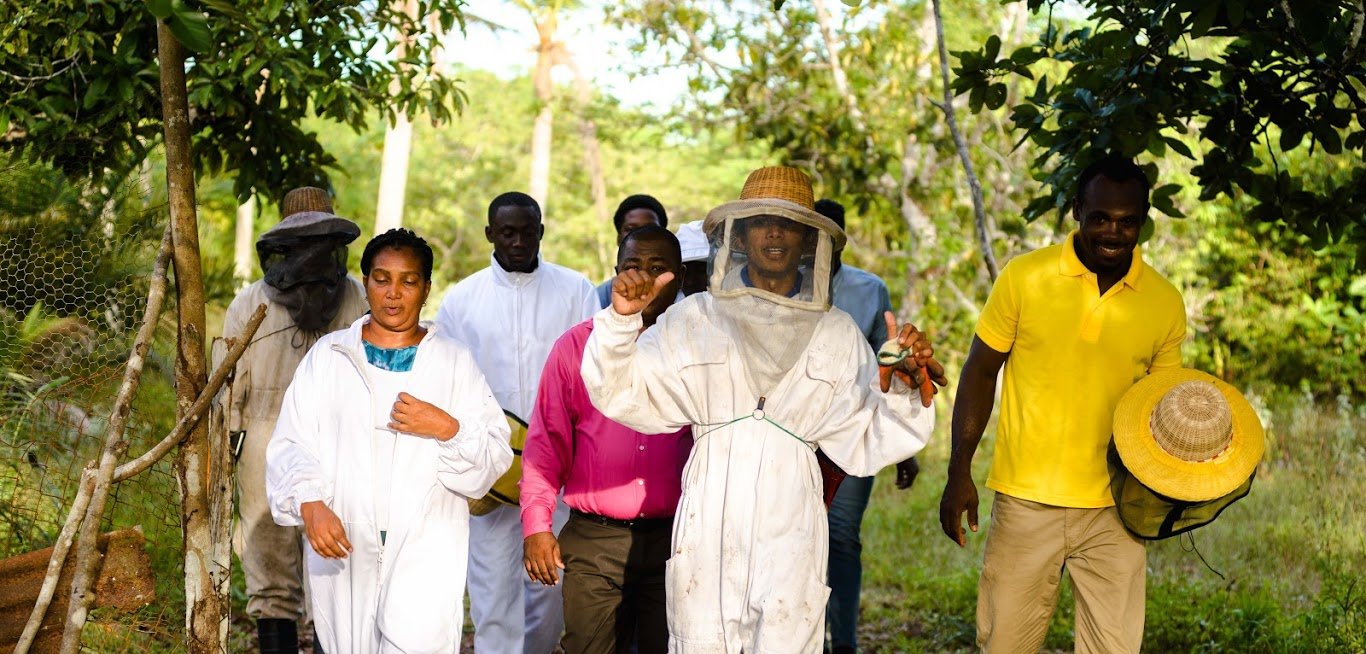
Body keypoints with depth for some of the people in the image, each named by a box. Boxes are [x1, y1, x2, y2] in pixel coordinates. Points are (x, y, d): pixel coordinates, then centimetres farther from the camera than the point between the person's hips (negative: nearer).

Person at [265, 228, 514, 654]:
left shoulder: (453, 363, 9)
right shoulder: (327, 356, 10)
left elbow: (495, 458, 5)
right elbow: (291, 444, 3)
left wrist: (447, 428, -13)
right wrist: (310, 504, -14)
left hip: (425, 551, -1)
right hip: (342, 544, 1)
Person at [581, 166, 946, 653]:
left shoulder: (836, 334, 10)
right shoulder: (695, 318, 7)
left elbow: (866, 446, 7)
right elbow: (621, 395, 3)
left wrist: (903, 385, -8)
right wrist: (622, 319, -9)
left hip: (789, 536, 0)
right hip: (708, 530, 0)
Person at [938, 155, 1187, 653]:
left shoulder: (1164, 303, 1)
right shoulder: (1024, 277, -4)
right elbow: (980, 372, 3)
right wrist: (959, 474, -1)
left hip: (1113, 509, 1)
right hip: (1025, 500, -1)